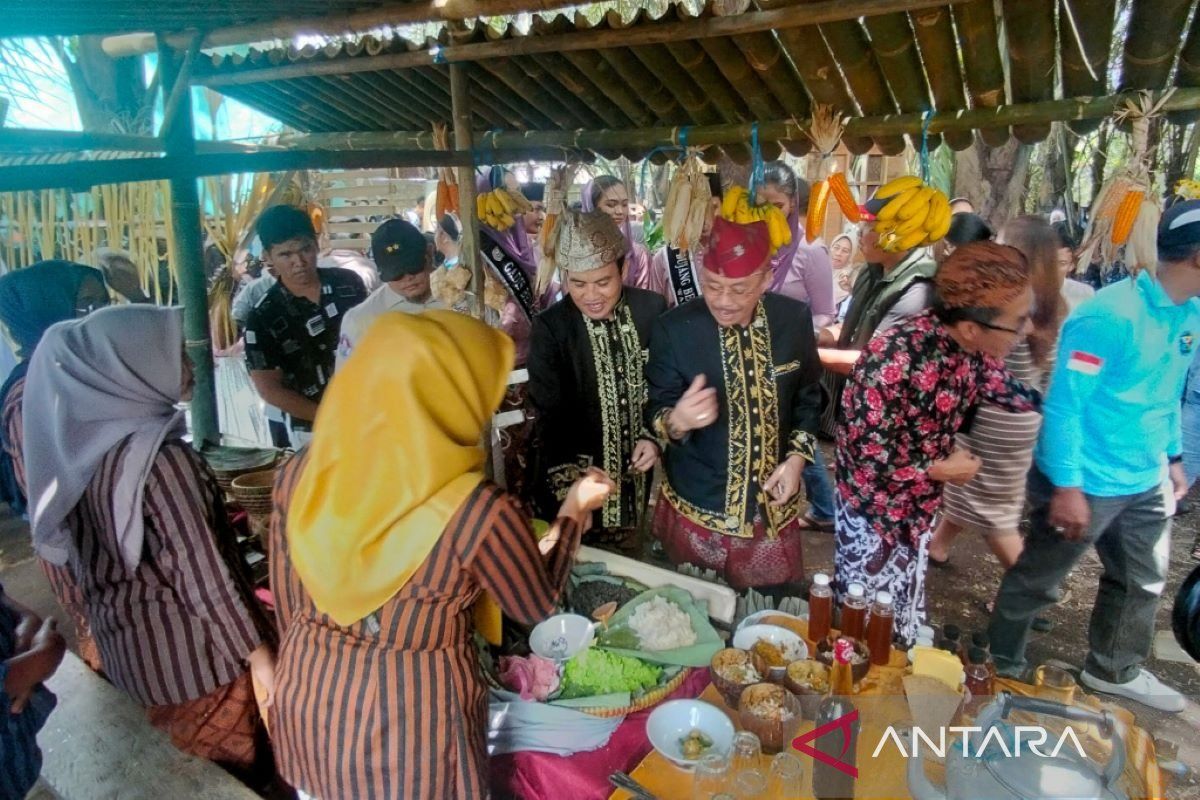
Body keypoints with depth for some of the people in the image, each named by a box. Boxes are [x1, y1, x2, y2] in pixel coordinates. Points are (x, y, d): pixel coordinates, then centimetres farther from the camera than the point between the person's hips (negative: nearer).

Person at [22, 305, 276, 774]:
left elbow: (85, 554, 9)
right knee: (231, 773, 13)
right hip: (188, 649, -7)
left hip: (124, 645, 7)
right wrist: (256, 651, -14)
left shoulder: (84, 442, -2)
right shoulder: (159, 454, -25)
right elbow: (201, 568, -23)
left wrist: (109, 626, 22)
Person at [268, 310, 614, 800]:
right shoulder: (478, 512, -27)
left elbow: (287, 599, 1)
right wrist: (575, 510, 5)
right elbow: (537, 605, -8)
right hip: (410, 718, -4)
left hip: (306, 700, 5)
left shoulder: (300, 475, -13)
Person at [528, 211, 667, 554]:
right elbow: (549, 416, -15)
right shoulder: (550, 327, -13)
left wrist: (653, 435, -9)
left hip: (639, 477, 2)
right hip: (577, 486, -2)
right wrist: (570, 475, -29)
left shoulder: (651, 309, -7)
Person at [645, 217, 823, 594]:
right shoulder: (673, 329, -15)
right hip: (696, 509, -2)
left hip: (773, 510, 2)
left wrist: (797, 457, -6)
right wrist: (676, 421, -34)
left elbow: (809, 396, 7)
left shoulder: (795, 319, -7)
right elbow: (655, 413, -11)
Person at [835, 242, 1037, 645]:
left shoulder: (975, 352, -9)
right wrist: (940, 470, -17)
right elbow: (863, 454, -29)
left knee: (902, 621, 24)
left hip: (919, 511, 7)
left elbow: (1013, 393, 11)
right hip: (873, 512, -7)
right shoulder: (894, 357, -33)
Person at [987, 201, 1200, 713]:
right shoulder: (1110, 315, -24)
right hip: (1086, 482, -9)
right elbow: (1064, 404, -24)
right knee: (1037, 581, 10)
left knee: (1143, 582, 23)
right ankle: (1002, 667, 31)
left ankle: (1114, 671, 45)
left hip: (1146, 480, 9)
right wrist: (1067, 487, -24)